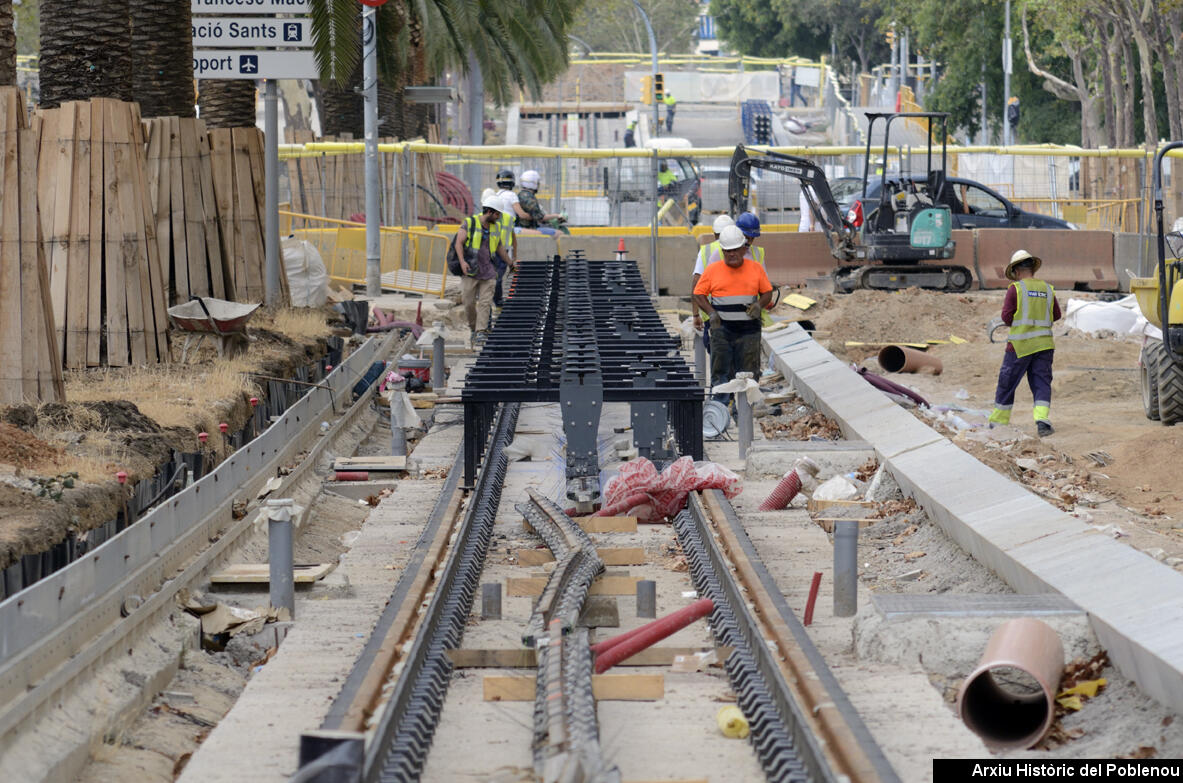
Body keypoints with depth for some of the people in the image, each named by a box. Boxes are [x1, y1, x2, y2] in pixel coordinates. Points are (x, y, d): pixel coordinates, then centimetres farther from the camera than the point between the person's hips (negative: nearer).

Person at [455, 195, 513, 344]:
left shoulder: (496, 227, 10)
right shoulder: (470, 223, -5)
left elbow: (500, 247, 24)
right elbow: (459, 243, -8)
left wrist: (510, 264, 31)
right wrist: (462, 261, -21)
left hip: (488, 271, 3)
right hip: (470, 271, -3)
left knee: (485, 303, -7)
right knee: (469, 302, -1)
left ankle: (481, 332, -10)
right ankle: (473, 328, 19)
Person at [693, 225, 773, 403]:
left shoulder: (756, 269, 6)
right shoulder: (713, 270, 2)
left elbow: (767, 292, 14)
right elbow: (698, 294, 7)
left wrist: (759, 305, -8)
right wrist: (711, 313, -9)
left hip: (748, 330, 1)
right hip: (721, 329, -1)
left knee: (747, 373, 1)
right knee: (720, 371, -2)